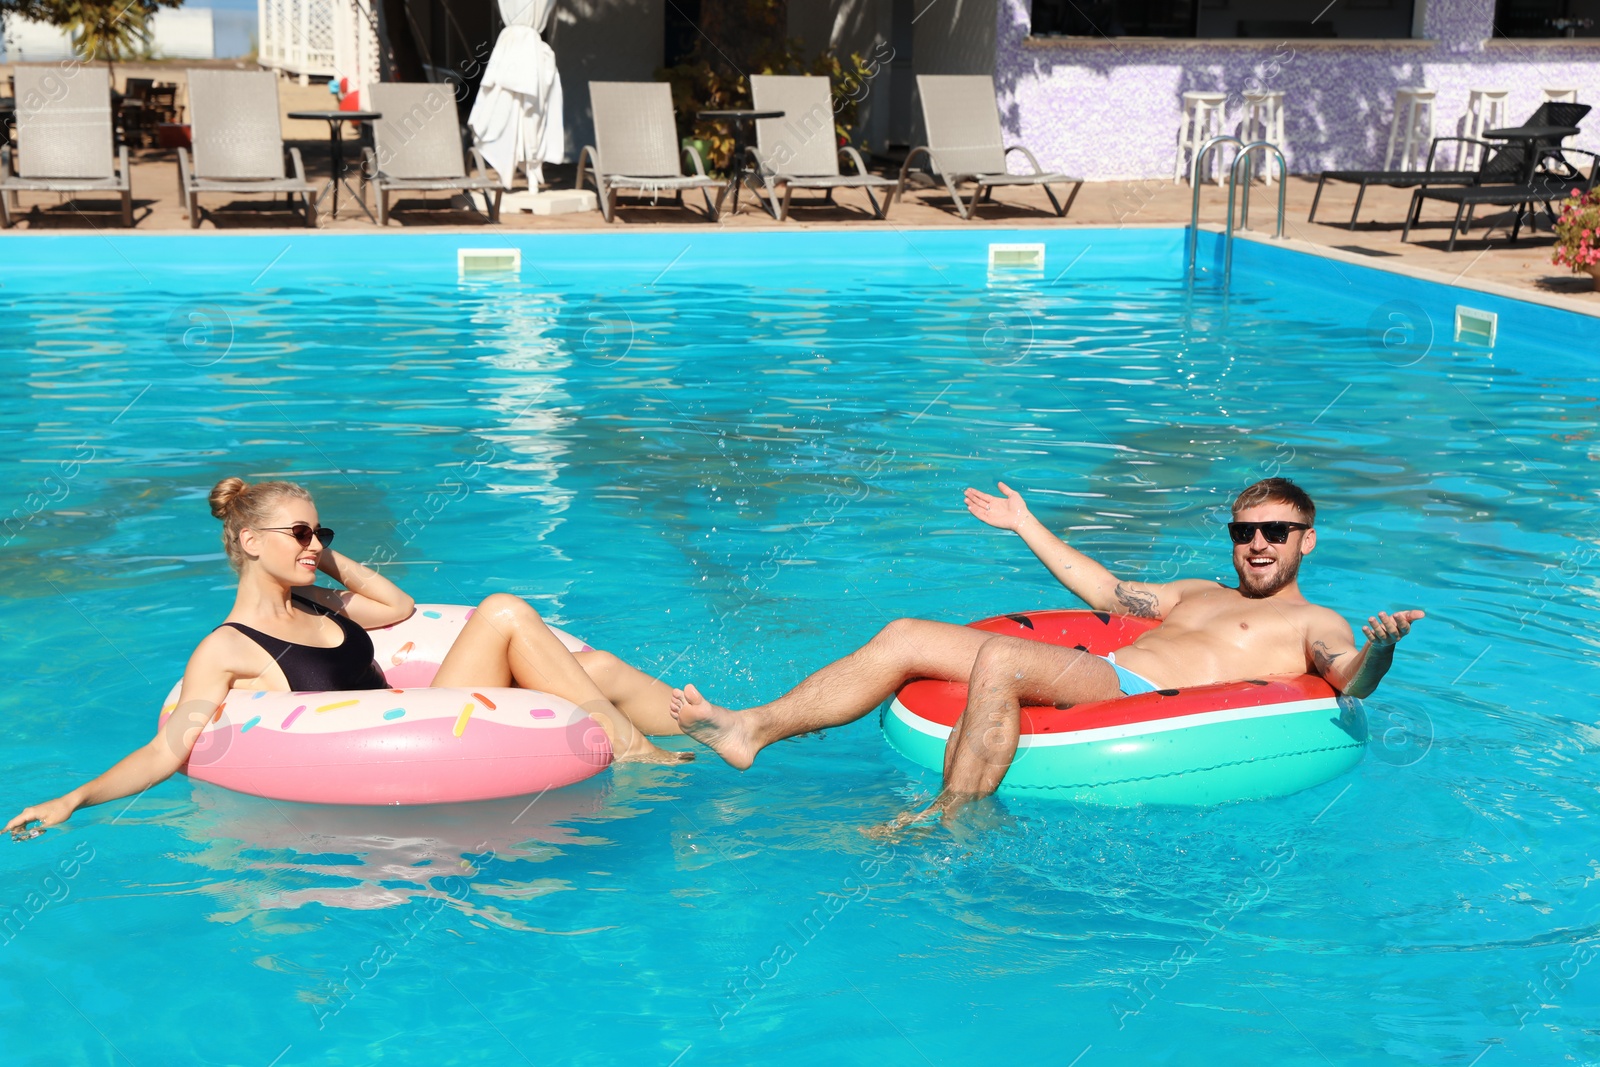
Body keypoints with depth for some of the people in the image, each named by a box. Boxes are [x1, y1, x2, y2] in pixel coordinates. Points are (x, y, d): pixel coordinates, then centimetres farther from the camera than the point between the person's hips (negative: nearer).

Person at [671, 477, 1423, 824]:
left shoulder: (1315, 624, 12)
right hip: (1097, 677, 8)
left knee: (1000, 657, -36)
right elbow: (1109, 593, 41)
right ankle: (753, 731, -10)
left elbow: (1353, 683, -7)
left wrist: (1380, 650, -32)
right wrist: (1027, 527, 45)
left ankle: (952, 820, -30)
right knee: (906, 637, -3)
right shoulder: (1203, 593, 34)